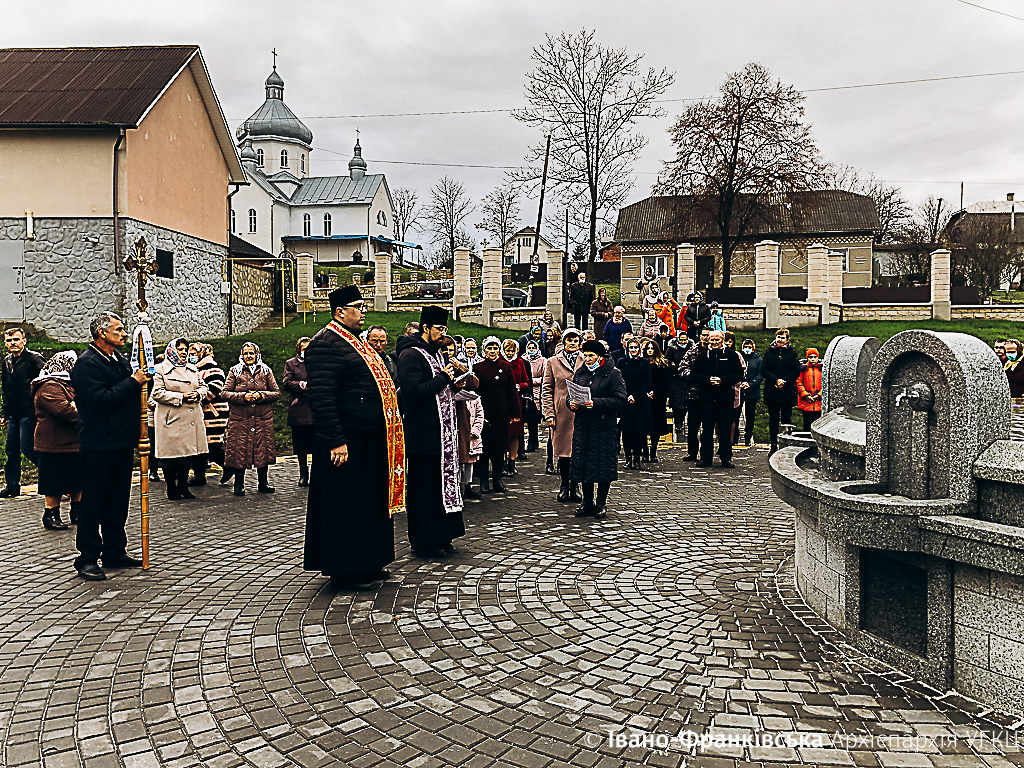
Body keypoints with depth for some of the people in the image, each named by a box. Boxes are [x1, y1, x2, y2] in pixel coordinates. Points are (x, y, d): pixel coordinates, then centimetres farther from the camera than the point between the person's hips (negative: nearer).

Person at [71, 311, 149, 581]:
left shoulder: (120, 360, 15)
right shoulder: (87, 363, -11)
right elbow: (101, 400, -22)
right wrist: (133, 381, -18)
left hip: (123, 443, 8)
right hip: (98, 445, -8)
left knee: (118, 501, 14)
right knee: (93, 502, 0)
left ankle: (115, 552, 24)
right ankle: (88, 559, 8)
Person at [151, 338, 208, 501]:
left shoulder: (193, 369, 16)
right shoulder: (161, 369, -1)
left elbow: (203, 386, 20)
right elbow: (157, 393, -9)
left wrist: (198, 394, -4)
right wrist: (181, 397, -15)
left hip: (191, 418, 5)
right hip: (171, 419, -5)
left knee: (188, 453, 8)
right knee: (171, 454, -2)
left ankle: (183, 487, 20)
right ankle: (172, 489, 10)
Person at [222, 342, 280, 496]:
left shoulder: (266, 371, 9)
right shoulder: (234, 372, 7)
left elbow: (276, 392, 7)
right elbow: (225, 393, 2)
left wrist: (261, 395, -10)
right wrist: (243, 396, -12)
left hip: (263, 418, 1)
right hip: (240, 418, -1)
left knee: (263, 448, 3)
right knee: (239, 449, -1)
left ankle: (263, 483, 15)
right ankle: (239, 484, 11)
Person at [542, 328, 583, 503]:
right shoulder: (552, 362, 8)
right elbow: (546, 390, 5)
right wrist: (549, 414, -3)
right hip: (561, 413, -1)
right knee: (562, 449, 2)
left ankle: (575, 487, 15)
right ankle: (564, 486, 15)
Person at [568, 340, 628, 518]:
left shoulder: (612, 374, -6)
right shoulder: (579, 372, 11)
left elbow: (620, 400, -13)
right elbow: (571, 394, 18)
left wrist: (596, 403, -22)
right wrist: (571, 403, -5)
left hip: (604, 426, -5)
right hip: (582, 425, 5)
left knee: (603, 465, 1)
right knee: (583, 463, 8)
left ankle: (601, 504, 15)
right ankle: (587, 502, 21)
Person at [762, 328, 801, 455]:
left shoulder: (792, 353, 7)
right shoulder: (769, 353, 9)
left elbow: (796, 371, 0)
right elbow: (764, 370, 0)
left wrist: (784, 381, -13)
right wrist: (776, 380, -14)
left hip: (788, 391, -1)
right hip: (772, 391, 1)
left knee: (786, 419, 2)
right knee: (773, 419, 4)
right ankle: (774, 444, 9)